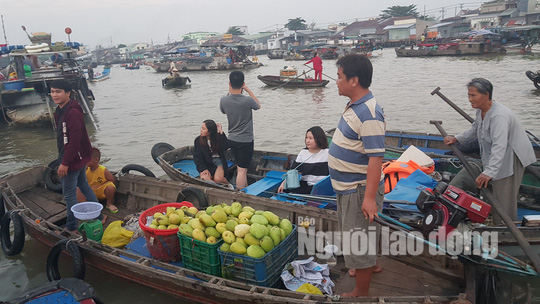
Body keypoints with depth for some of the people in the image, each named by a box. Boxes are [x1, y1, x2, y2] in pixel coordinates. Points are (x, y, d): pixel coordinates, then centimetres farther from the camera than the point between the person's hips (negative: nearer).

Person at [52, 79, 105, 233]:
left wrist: (65, 163, -25)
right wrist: (64, 159, 19)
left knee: (69, 193, 0)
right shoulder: (61, 111, 11)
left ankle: (71, 227, 14)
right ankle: (99, 217, 33)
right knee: (84, 186, 20)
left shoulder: (73, 112, -22)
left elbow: (75, 140, -26)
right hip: (79, 159, 11)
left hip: (73, 159, -11)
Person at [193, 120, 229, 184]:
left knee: (218, 178, -30)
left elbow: (224, 147, -22)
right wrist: (203, 169, -14)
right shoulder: (198, 140, 1)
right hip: (206, 164, 2)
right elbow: (197, 158, 1)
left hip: (218, 161, -1)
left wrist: (221, 132, -20)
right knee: (204, 178, -31)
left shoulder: (218, 138, -3)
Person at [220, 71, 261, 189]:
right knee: (242, 170, -2)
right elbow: (258, 106, 3)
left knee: (241, 168, 20)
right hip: (246, 140, -6)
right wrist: (248, 90, 2)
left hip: (232, 139, 6)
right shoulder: (247, 100, -21)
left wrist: (230, 92, 12)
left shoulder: (223, 100, -9)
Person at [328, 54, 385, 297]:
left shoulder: (368, 115, -26)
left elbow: (376, 158, -29)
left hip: (359, 189, -10)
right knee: (360, 231, 28)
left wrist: (369, 197, -30)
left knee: (358, 240, 3)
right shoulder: (355, 106, 5)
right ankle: (372, 264, 51)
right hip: (349, 186, 10)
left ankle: (361, 292, 20)